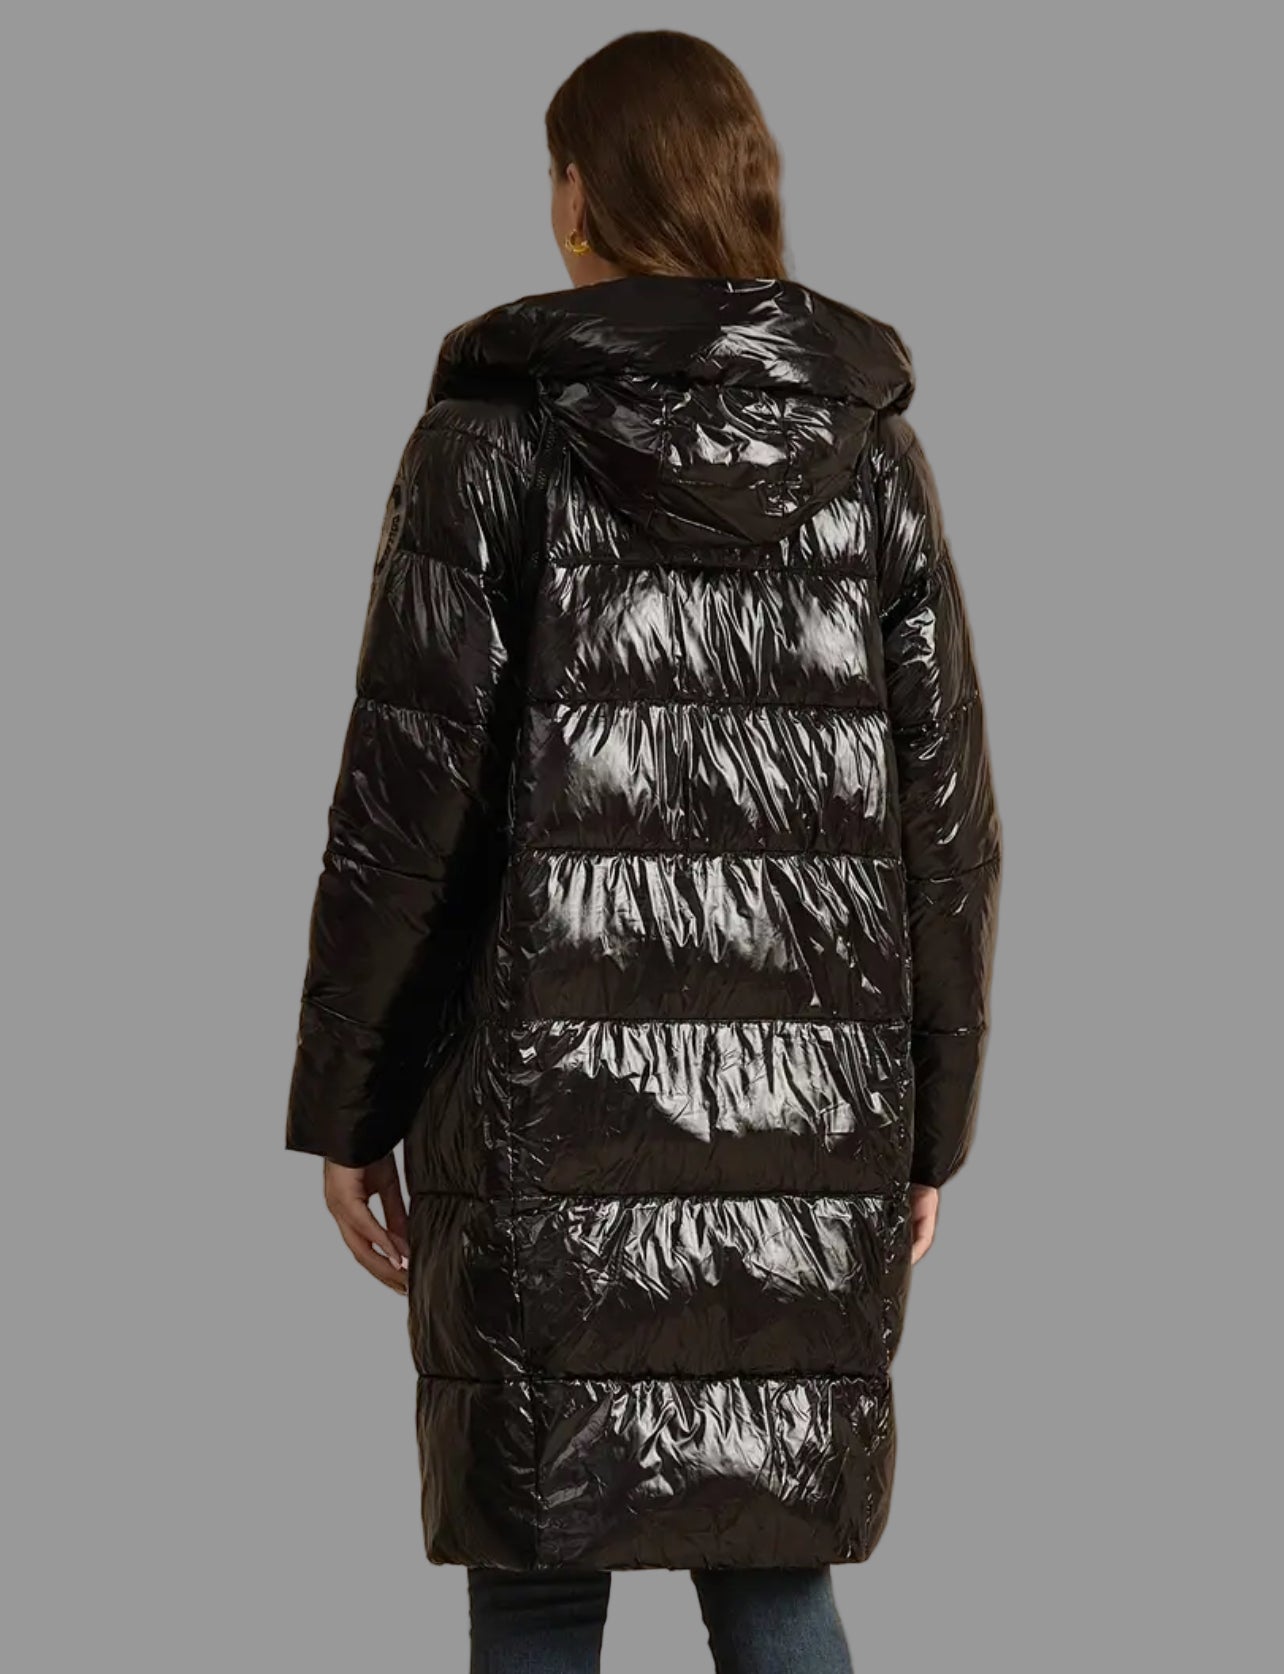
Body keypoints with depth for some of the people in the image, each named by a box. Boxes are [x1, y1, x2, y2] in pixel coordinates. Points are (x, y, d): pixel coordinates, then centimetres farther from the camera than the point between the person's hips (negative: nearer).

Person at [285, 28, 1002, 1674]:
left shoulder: (495, 435, -4)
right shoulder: (869, 447, 5)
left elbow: (405, 804, -6)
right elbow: (945, 819, 5)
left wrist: (344, 1107, 2)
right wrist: (928, 1130, 13)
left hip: (550, 1112, -3)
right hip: (808, 1119, 3)